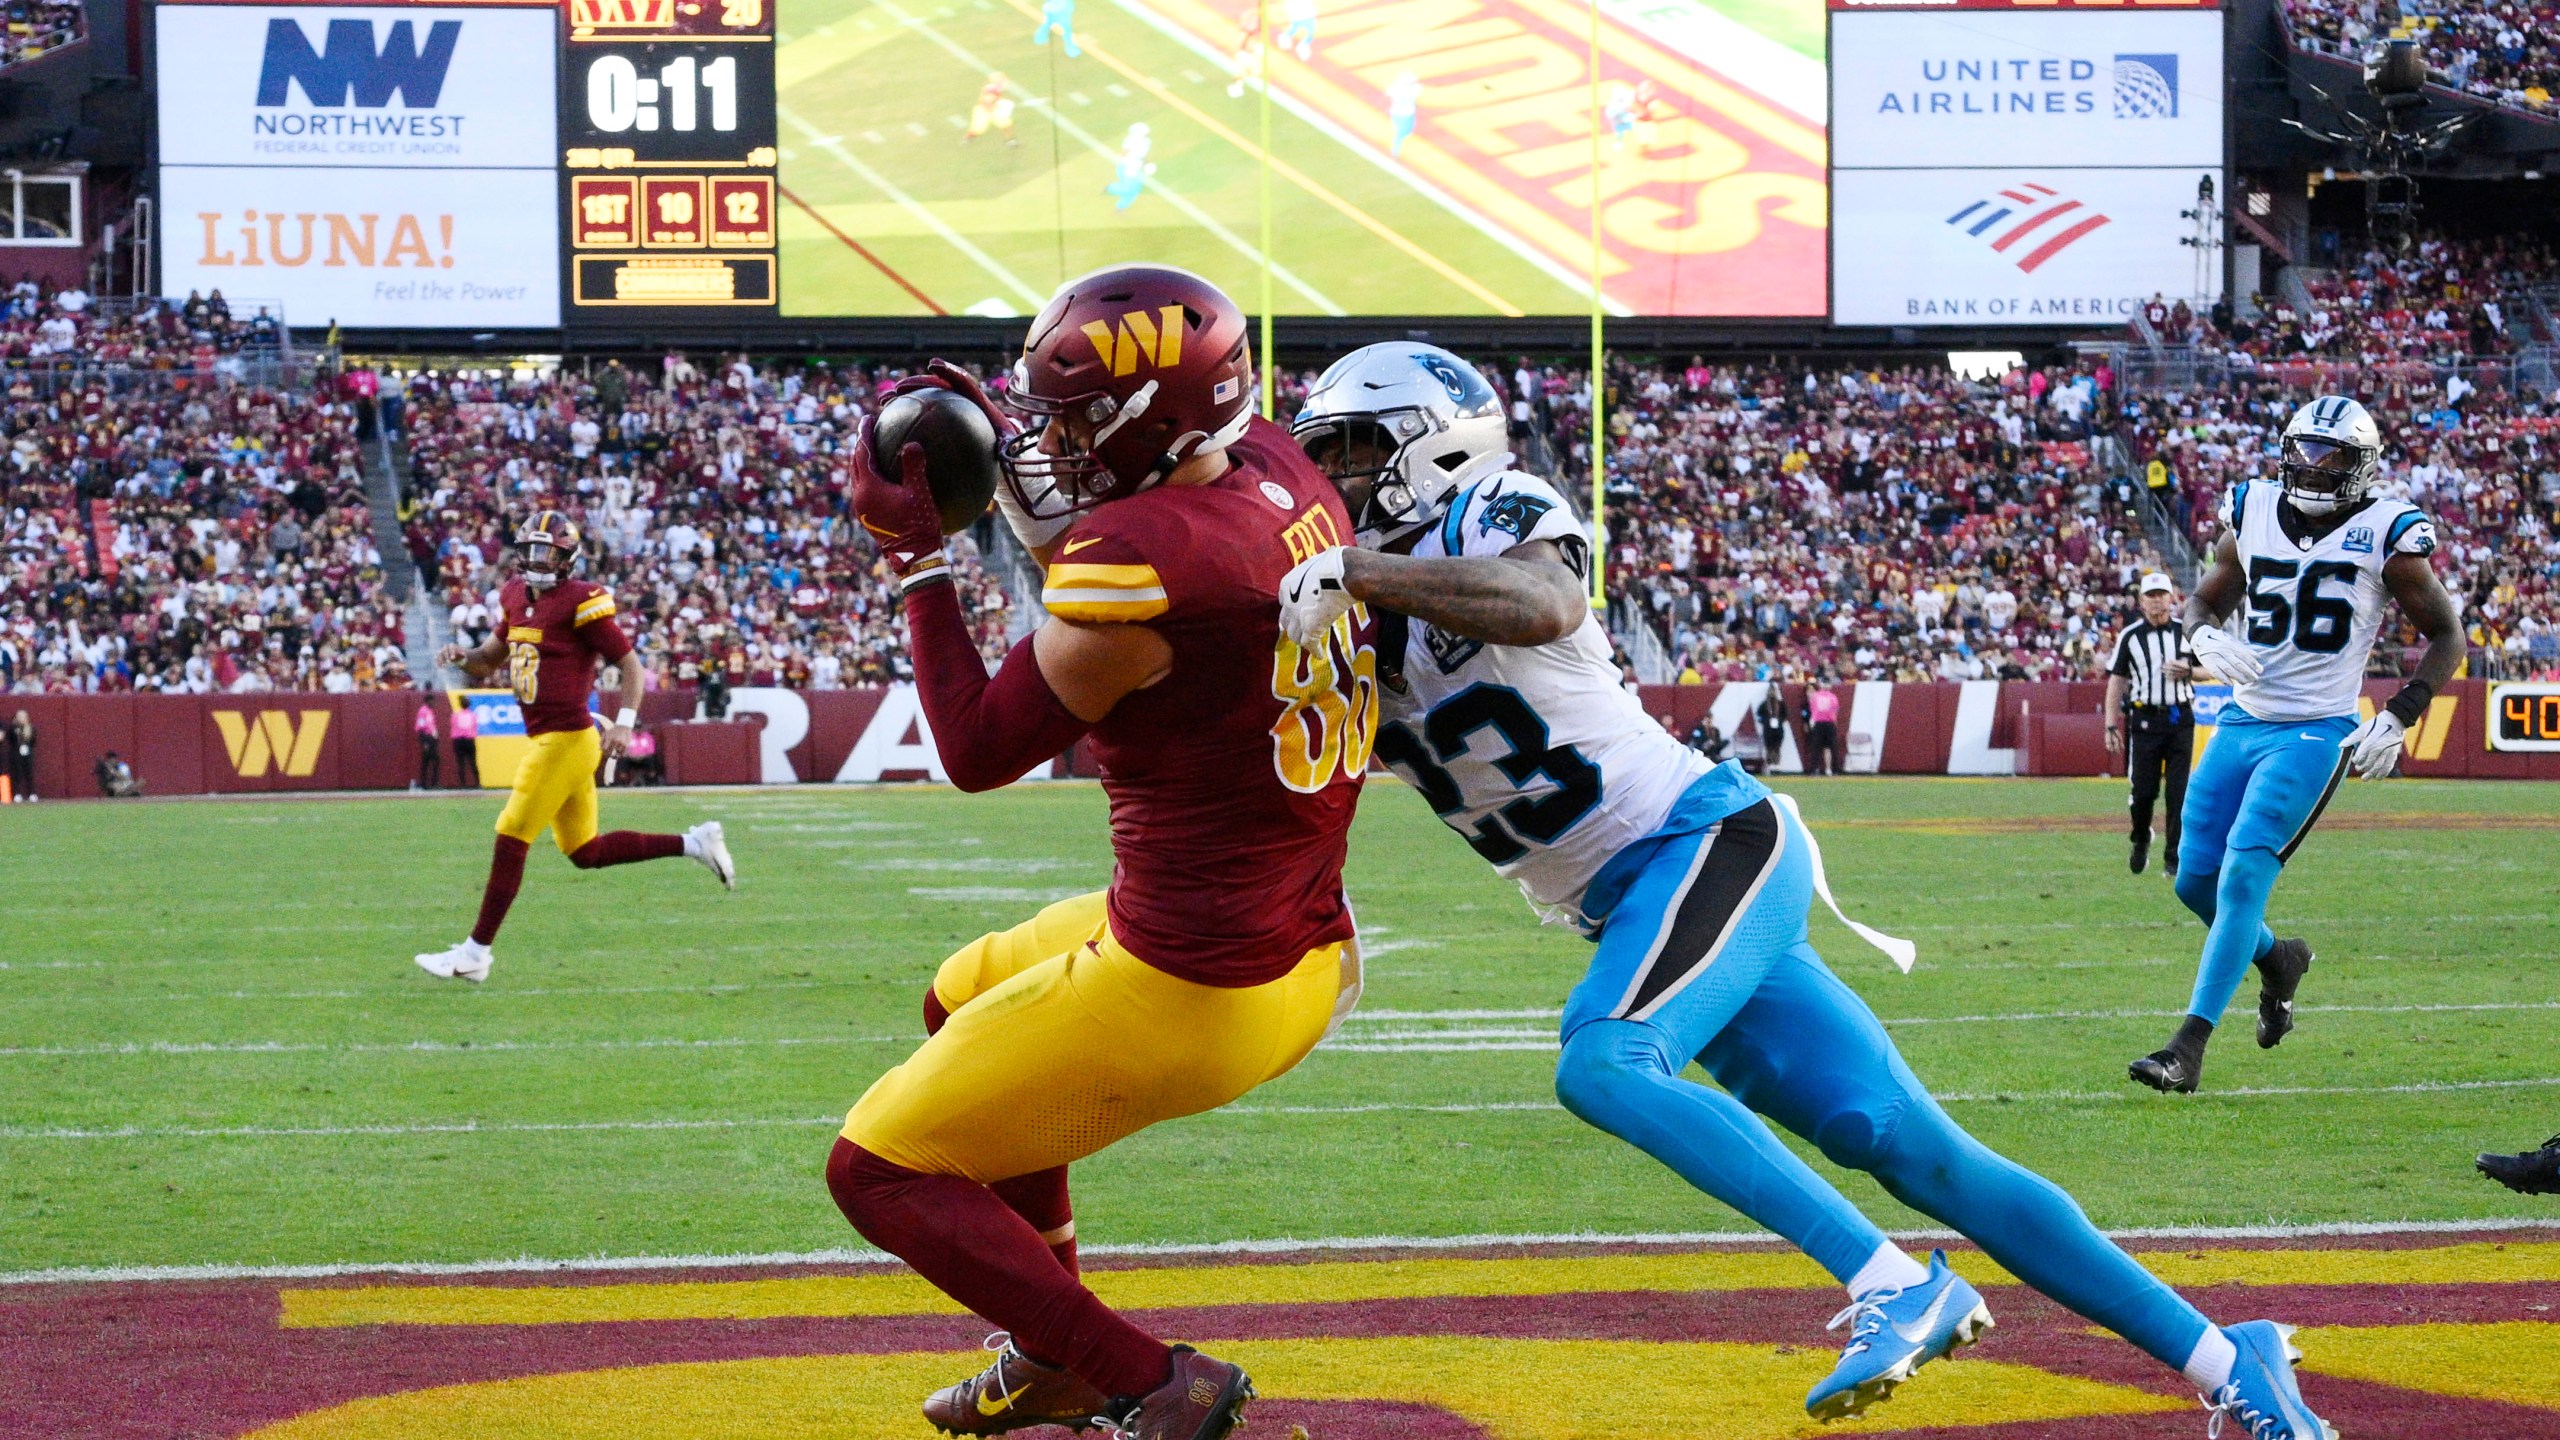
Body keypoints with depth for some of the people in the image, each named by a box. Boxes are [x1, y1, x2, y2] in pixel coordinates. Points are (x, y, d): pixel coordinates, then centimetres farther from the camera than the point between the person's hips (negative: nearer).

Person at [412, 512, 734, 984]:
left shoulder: (580, 602, -12)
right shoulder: (517, 598, 12)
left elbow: (631, 665, -10)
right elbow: (491, 661, 23)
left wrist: (624, 723, -23)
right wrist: (462, 657, 0)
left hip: (566, 741, -9)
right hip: (548, 740, 9)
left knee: (511, 841, -4)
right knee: (586, 852, 16)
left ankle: (475, 953, 3)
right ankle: (694, 843, 23)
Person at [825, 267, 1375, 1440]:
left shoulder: (1140, 560, -25)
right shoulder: (1274, 474, 0)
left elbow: (977, 751, -11)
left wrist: (917, 558, -4)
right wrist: (1006, 464, 12)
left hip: (1189, 993, -9)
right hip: (1310, 956, 9)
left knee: (879, 1172, 4)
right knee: (965, 999, 33)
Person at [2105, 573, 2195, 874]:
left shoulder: (2186, 632, 7)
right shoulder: (2130, 636, 4)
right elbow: (2116, 681, 4)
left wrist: (2189, 672, -9)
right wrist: (2111, 727, -2)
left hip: (2180, 717, 1)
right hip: (2145, 719, -1)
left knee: (2179, 790, -3)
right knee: (2143, 790, -1)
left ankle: (2174, 857, 3)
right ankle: (2141, 839, 28)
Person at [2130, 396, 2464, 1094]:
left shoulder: (2383, 535, -7)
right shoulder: (2253, 513, 4)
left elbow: (2446, 635, 2)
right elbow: (2206, 600, 18)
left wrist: (2397, 718, -10)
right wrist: (2206, 638, -7)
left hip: (2314, 733, -5)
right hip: (2241, 723, 5)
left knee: (2243, 874, -18)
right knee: (2196, 880, 6)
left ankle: (2188, 1047, -18)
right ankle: (2276, 958, 37)